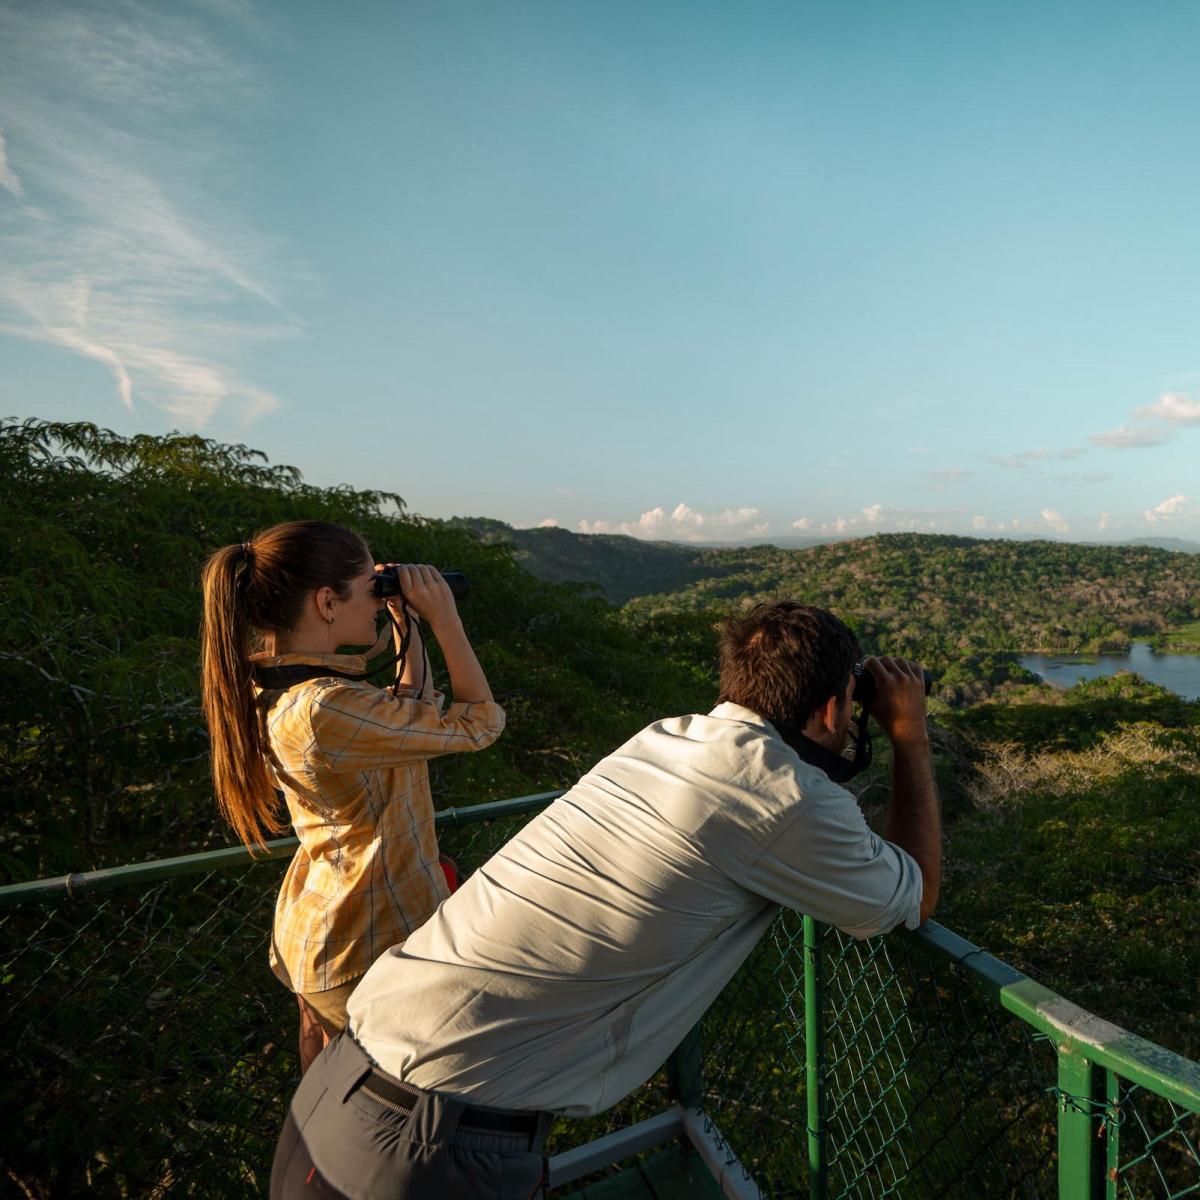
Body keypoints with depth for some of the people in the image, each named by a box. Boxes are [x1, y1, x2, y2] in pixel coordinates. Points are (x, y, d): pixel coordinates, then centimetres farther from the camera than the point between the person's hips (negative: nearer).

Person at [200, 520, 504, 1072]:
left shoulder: (272, 689, -3)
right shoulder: (327, 709, -33)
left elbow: (412, 708, 8)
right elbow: (479, 723, -22)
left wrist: (407, 626, 1)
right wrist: (444, 619, -17)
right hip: (369, 953, -8)